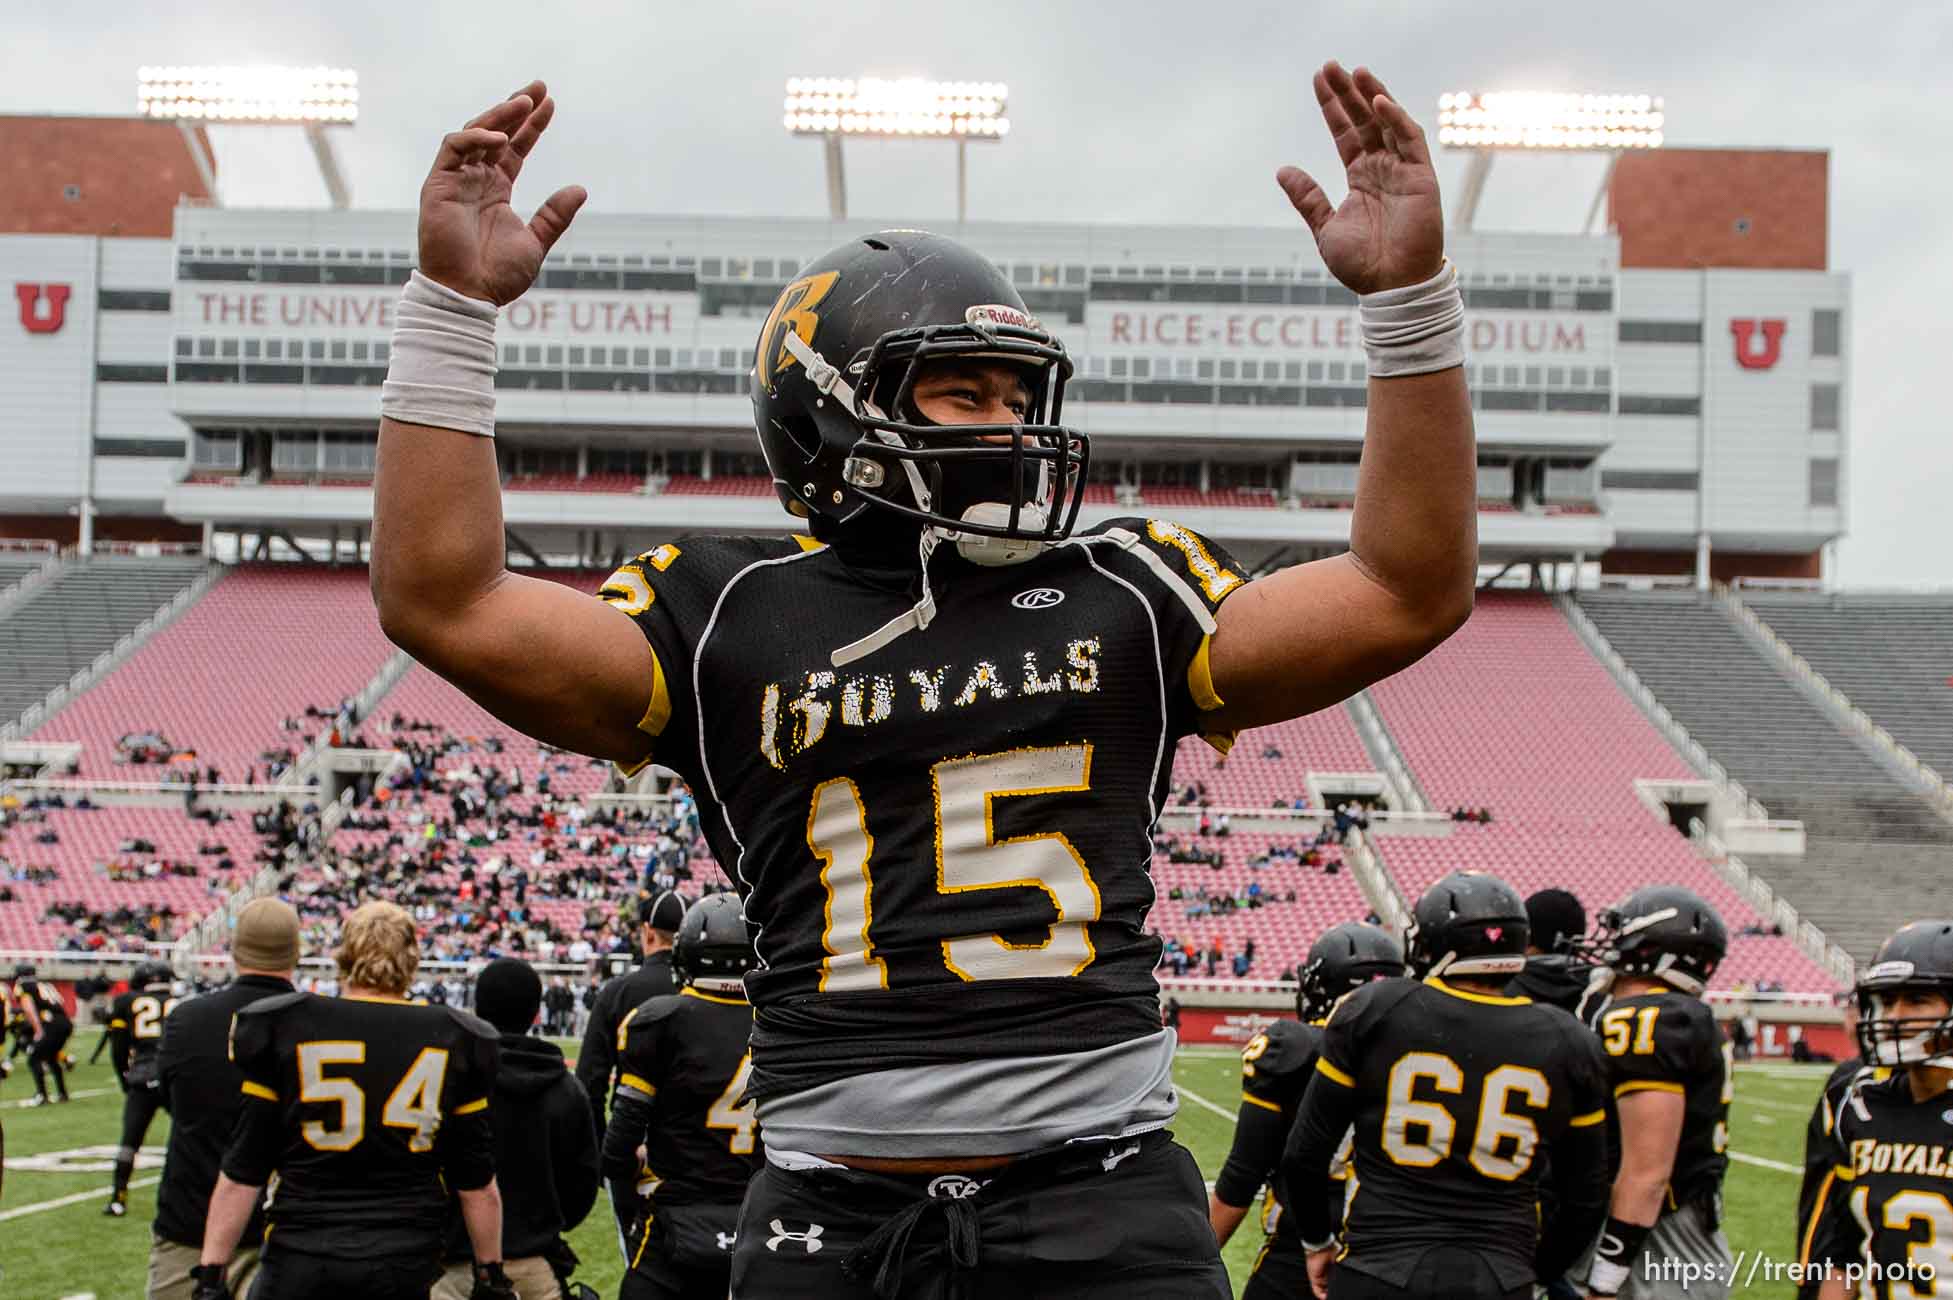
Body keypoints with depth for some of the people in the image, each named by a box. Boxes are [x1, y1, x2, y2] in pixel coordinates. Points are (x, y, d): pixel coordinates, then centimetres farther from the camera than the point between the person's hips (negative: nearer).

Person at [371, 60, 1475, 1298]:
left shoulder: (1123, 594, 12)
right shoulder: (734, 615, 7)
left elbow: (1408, 593, 4)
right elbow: (444, 602, -2)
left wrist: (1411, 294, -2)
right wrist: (454, 307, -5)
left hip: (1100, 1193, 1)